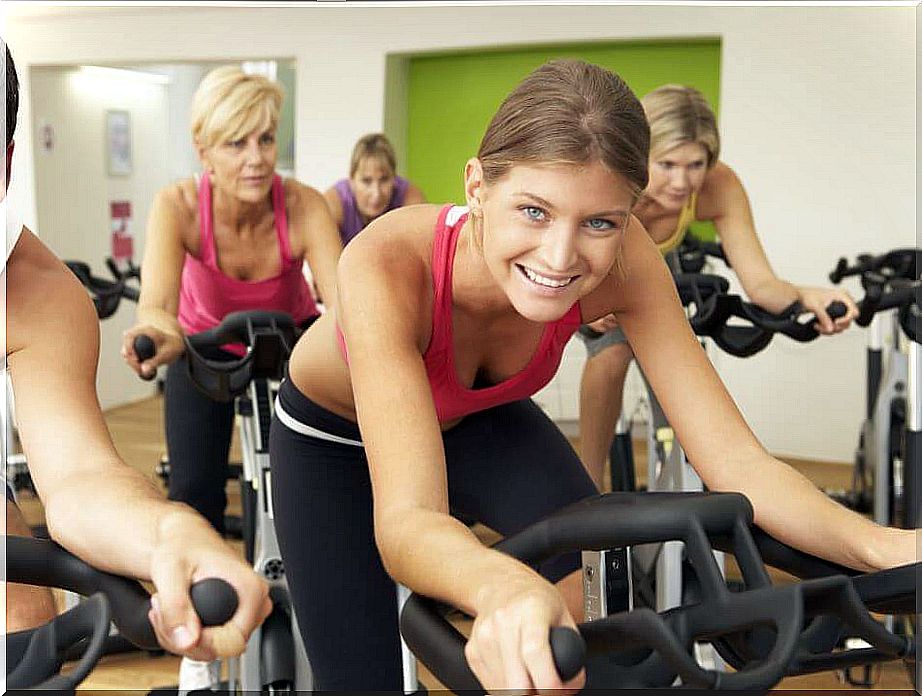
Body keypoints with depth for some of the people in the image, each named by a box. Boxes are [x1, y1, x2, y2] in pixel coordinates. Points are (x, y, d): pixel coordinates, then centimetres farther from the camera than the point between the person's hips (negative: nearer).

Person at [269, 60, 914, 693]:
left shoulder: (623, 263, -32)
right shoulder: (388, 264, -42)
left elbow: (739, 463, -32)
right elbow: (403, 523, -52)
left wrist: (885, 547, -51)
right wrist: (501, 585, -74)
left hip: (474, 415, 2)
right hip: (331, 434, -2)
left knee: (589, 575, -27)